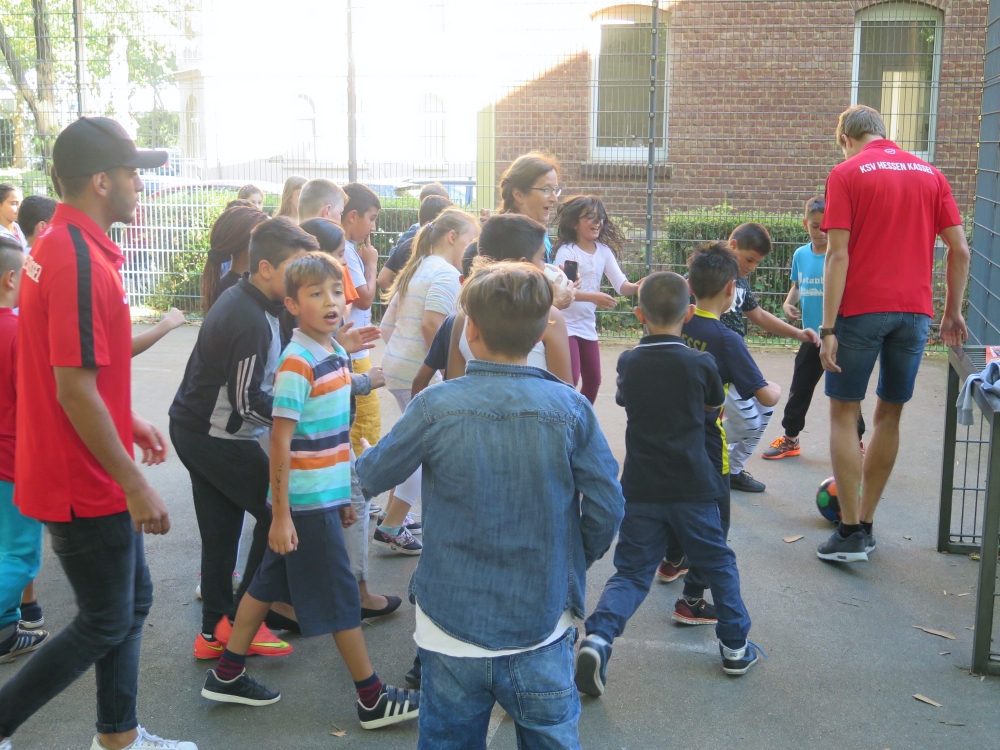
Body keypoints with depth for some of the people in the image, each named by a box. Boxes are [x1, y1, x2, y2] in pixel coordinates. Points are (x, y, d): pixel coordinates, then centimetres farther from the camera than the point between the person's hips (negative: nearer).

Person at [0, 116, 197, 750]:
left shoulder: (61, 245, 8)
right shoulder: (81, 261, -24)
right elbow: (74, 390, -27)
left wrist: (129, 421, 21)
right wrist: (136, 486, -21)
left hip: (94, 477, 10)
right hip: (85, 486, -10)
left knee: (133, 599, 20)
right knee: (105, 626, 6)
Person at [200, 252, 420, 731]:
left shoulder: (335, 355, 8)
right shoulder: (297, 364, -18)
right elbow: (281, 444, -19)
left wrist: (344, 493, 19)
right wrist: (280, 516, -18)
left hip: (326, 495, 8)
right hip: (306, 503, -8)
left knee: (269, 583, 17)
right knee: (339, 597, 2)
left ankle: (227, 675, 30)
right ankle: (373, 700, 13)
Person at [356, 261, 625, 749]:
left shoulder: (435, 407, -13)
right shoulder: (571, 408, -11)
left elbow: (373, 477, 1)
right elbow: (607, 508, -8)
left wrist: (363, 456, 25)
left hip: (452, 627, 0)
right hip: (543, 633, 1)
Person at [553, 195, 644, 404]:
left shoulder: (604, 251, 3)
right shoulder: (566, 252, -14)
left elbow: (621, 285, -3)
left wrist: (636, 287, -26)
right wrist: (594, 297, -38)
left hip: (588, 325, 6)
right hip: (566, 325, -6)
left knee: (593, 381, 11)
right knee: (570, 380, -11)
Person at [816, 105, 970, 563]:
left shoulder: (846, 173, -1)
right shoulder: (930, 173, 12)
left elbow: (838, 255, -10)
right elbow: (960, 249, 8)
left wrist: (828, 328, -11)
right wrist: (953, 313, 18)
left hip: (862, 308, -4)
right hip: (915, 310, 4)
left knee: (844, 414, 5)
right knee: (889, 415, 15)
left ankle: (851, 533, 3)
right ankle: (865, 523, 22)